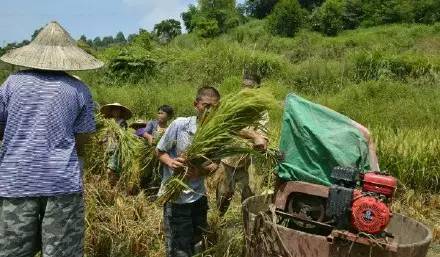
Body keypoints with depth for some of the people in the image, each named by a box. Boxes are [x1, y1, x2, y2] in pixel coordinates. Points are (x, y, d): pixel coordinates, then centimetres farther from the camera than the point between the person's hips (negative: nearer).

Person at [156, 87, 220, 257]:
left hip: (199, 197, 4)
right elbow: (160, 151, -4)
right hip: (175, 197, -4)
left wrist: (212, 166, -18)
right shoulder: (179, 124, -16)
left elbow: (214, 163, 5)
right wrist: (170, 162, -25)